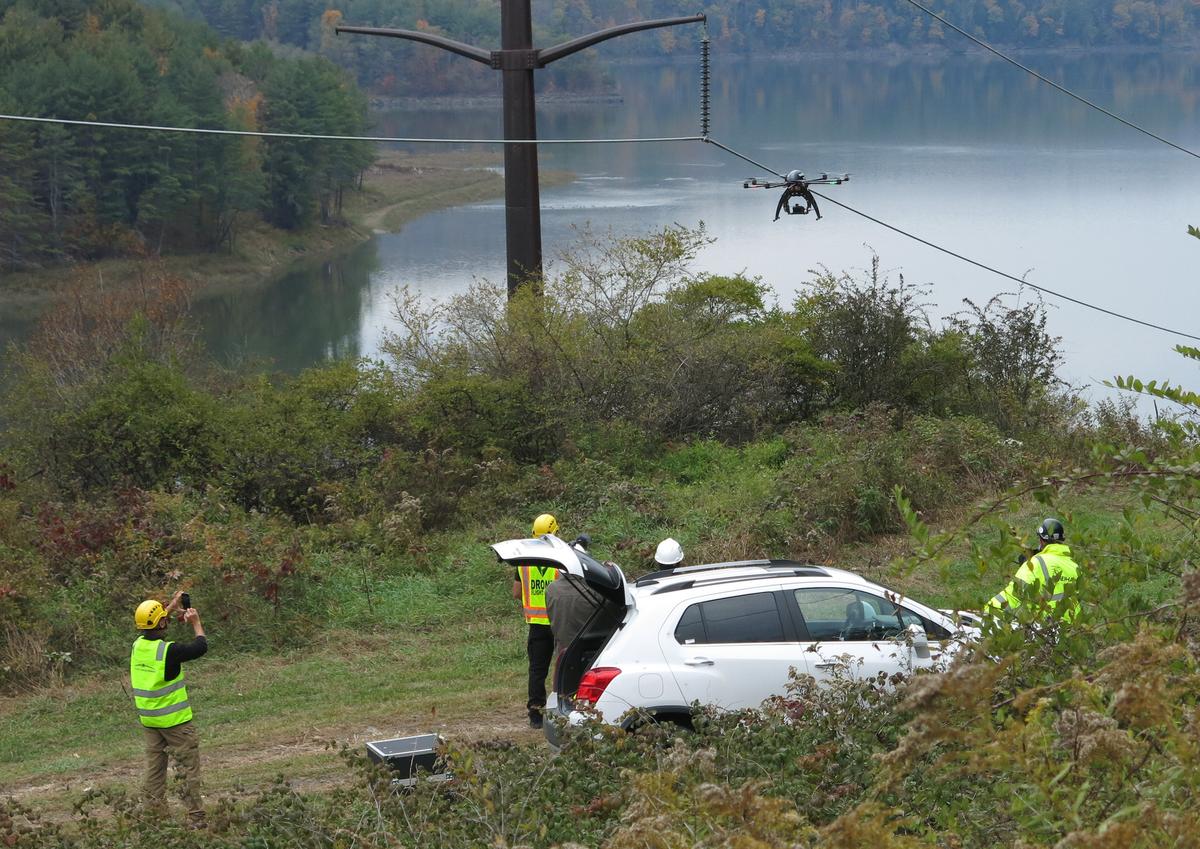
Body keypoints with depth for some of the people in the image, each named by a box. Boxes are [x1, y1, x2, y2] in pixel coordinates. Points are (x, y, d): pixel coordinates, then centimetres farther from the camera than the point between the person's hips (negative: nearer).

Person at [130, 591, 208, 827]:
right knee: (189, 767, 0)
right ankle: (195, 817, -1)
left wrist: (172, 607, 25)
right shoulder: (168, 651, -22)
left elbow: (152, 628, 21)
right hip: (175, 719, -7)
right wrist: (196, 623, 6)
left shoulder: (138, 645, -2)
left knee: (154, 767, 15)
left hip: (149, 720, 7)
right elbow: (201, 647, -9)